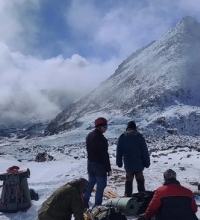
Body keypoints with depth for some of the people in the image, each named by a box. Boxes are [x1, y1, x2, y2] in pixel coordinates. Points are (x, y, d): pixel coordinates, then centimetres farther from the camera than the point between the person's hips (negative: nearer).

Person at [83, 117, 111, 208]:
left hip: (90, 164, 8)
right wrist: (108, 168, -13)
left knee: (90, 184, 18)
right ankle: (97, 205, 6)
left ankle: (84, 203, 23)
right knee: (100, 186, 2)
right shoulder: (101, 138, -21)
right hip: (100, 165, -8)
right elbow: (105, 155, -19)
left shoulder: (89, 136, 7)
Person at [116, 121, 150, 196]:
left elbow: (118, 151, 3)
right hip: (138, 164, -1)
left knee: (128, 180, 13)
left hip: (128, 164, 1)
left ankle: (127, 196, 15)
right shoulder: (139, 137, -6)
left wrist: (119, 162, 12)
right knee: (140, 180, 13)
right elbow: (145, 151, -5)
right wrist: (147, 162, 3)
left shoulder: (122, 137, -1)